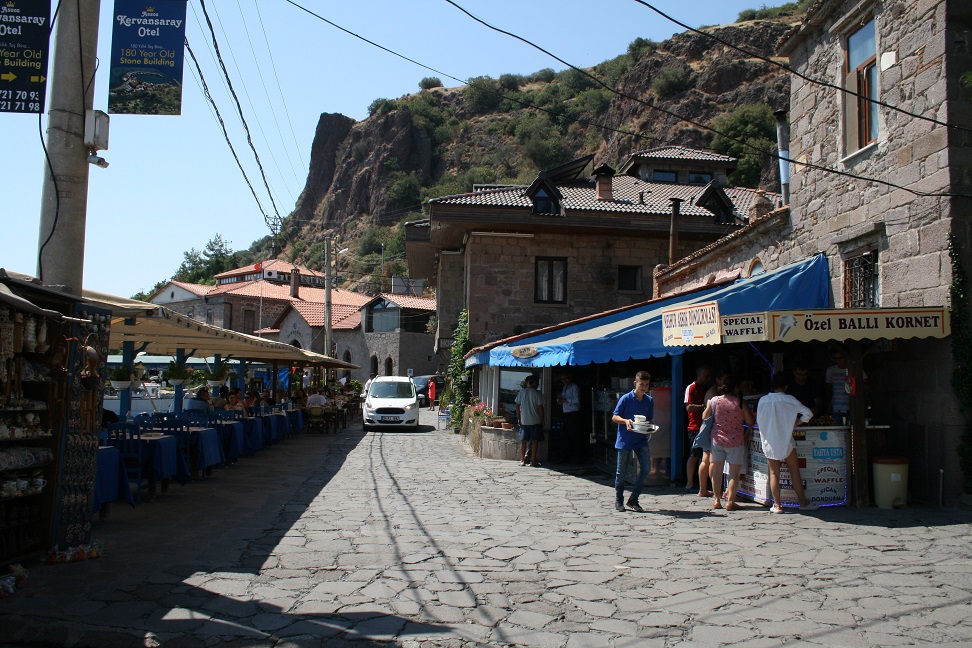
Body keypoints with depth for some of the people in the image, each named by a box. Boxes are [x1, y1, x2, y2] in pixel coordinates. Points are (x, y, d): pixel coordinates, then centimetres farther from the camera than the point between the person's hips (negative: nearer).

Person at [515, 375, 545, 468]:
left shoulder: (521, 392, 3)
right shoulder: (537, 393, -8)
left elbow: (517, 406, 4)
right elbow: (540, 407, -8)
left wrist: (519, 418, 12)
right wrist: (542, 420, 1)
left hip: (524, 421, 3)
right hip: (535, 421, -3)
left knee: (523, 440, 8)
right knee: (534, 440, 3)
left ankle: (522, 460, 9)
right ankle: (533, 460, 2)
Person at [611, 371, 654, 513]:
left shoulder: (649, 401, 5)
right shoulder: (625, 399, -8)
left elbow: (650, 420, 13)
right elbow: (614, 417, -5)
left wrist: (648, 425, -9)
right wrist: (625, 421, -23)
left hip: (641, 440, 4)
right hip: (625, 440, -3)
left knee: (645, 469, -6)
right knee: (621, 472, 5)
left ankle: (633, 500, 9)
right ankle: (619, 501, 22)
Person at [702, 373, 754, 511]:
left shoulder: (714, 401, -3)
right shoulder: (740, 403, -11)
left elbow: (705, 417, 9)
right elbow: (750, 422, -5)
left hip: (717, 439, 3)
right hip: (735, 441, -3)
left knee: (716, 470, 12)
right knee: (734, 472, 4)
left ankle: (717, 500, 15)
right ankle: (730, 501, 2)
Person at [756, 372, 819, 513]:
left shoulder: (763, 400, -3)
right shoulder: (789, 400, -7)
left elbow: (759, 421, 3)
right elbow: (808, 413, -6)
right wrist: (798, 422, 9)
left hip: (769, 442, 2)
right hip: (786, 442, -2)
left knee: (774, 474, 6)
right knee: (795, 472, 9)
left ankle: (777, 505, 5)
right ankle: (803, 502, 16)